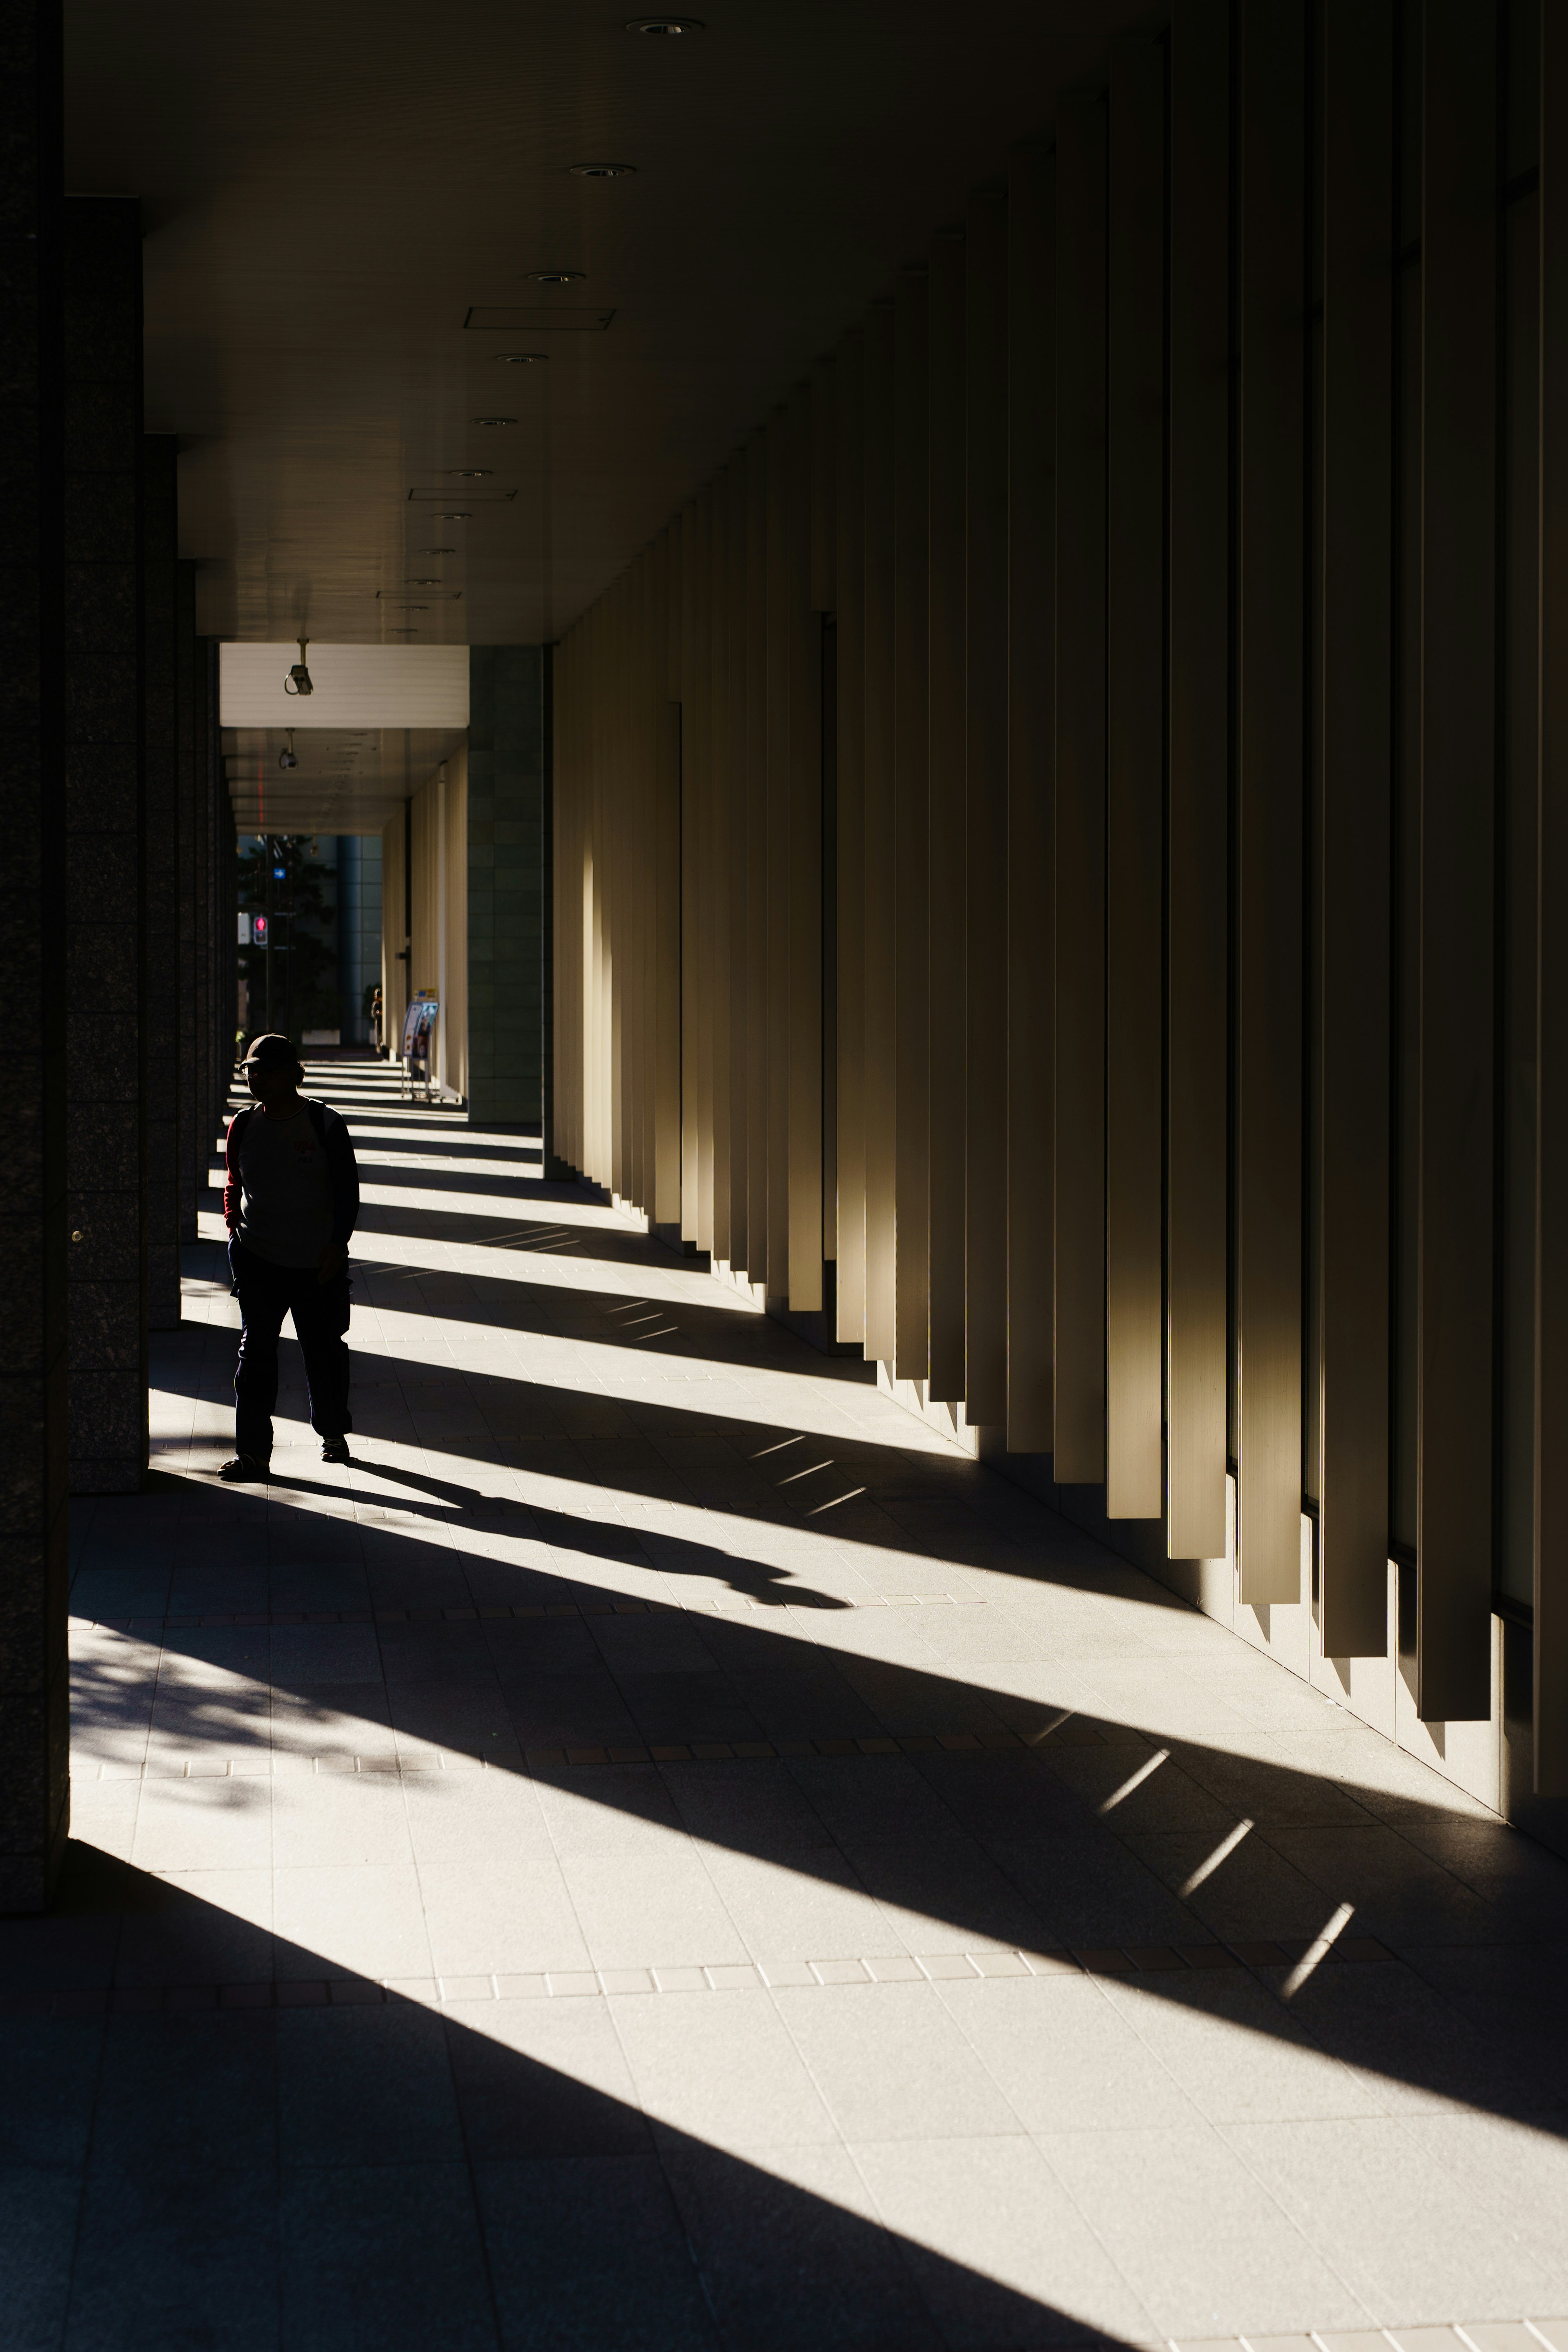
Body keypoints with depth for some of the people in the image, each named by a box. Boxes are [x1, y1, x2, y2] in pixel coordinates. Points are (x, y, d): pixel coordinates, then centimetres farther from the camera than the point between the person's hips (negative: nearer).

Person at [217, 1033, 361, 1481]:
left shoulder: (325, 1125, -4)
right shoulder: (243, 1126, 5)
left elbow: (348, 1189, -1)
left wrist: (337, 1243, -10)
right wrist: (234, 1228, 4)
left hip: (319, 1261, -2)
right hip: (257, 1259, 2)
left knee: (325, 1350, 10)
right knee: (255, 1353, -5)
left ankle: (333, 1433, 31)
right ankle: (252, 1451, -4)